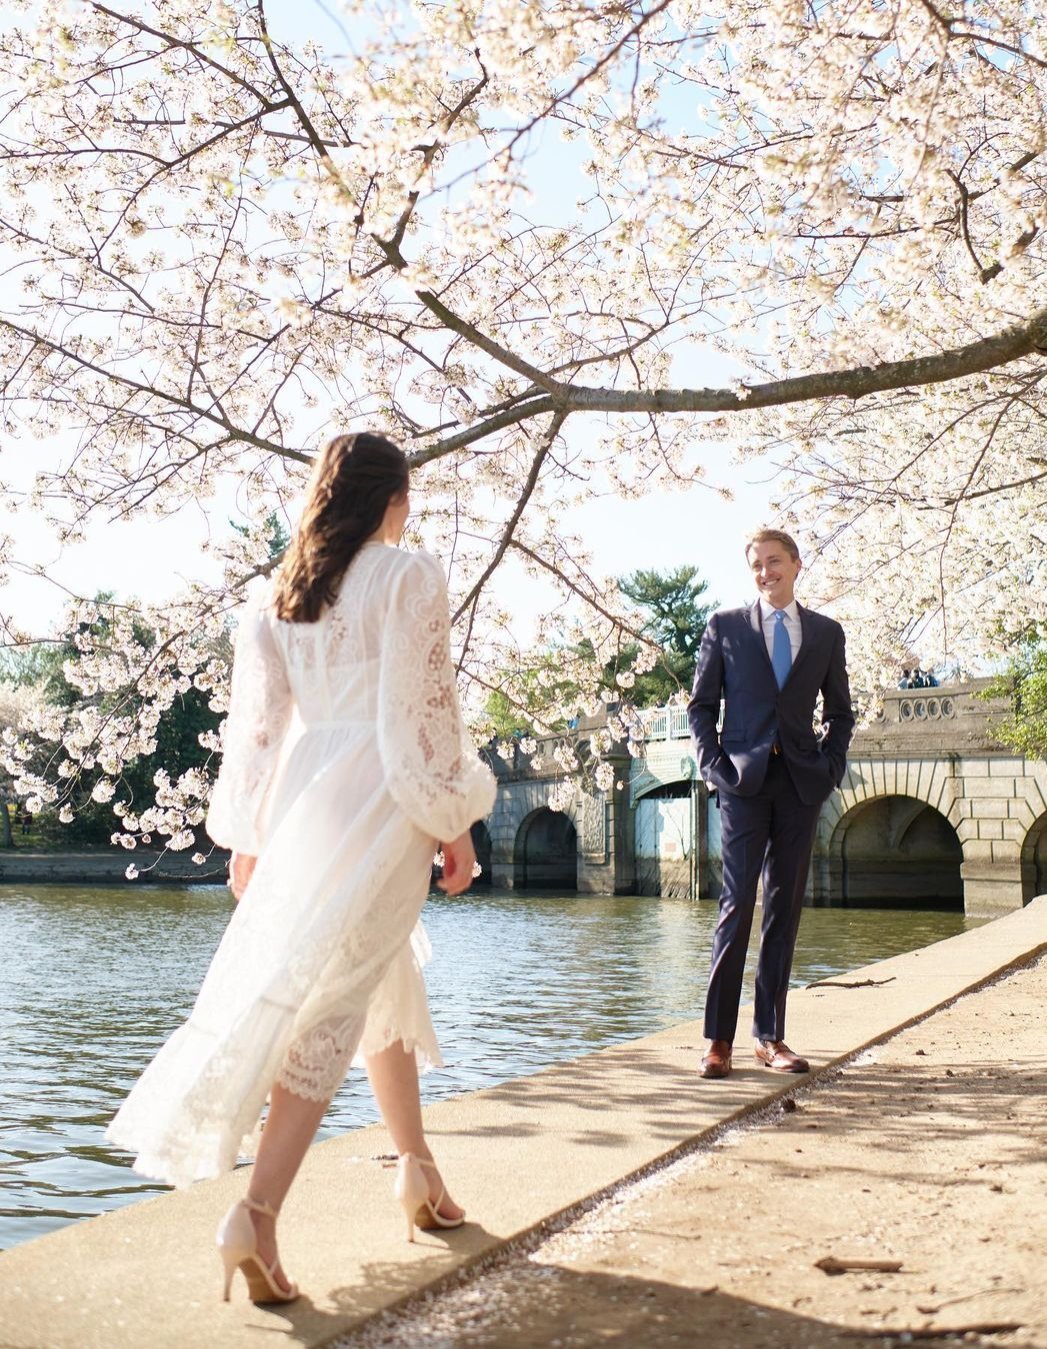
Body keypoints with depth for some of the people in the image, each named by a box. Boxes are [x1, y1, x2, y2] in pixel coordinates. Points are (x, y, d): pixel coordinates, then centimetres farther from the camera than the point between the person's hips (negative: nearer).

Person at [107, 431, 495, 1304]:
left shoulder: (281, 591, 10)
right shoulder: (409, 576, -5)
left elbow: (256, 719, 9)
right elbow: (424, 708, -10)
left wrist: (247, 835, 13)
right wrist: (458, 822, -4)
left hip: (301, 800, 6)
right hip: (379, 800, -6)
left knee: (386, 982, 20)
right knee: (333, 1000, -4)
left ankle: (417, 1166, 31)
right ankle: (258, 1211, -10)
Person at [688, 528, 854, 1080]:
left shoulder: (826, 632, 13)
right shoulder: (725, 626, 7)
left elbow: (840, 712, 17)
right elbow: (701, 704, 7)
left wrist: (830, 765, 3)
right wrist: (715, 765, -4)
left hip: (801, 782, 3)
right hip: (744, 779, -2)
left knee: (785, 908, 5)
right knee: (738, 903, -8)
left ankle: (770, 1036, 12)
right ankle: (719, 1038, -3)